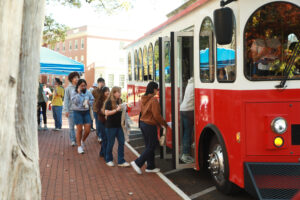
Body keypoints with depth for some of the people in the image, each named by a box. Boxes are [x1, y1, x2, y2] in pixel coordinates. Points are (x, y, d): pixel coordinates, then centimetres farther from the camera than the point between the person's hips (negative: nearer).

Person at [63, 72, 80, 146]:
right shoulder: (68, 88, -1)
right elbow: (66, 100, -1)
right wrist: (66, 110, -7)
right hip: (71, 110, -1)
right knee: (71, 126, 6)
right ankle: (73, 140, 17)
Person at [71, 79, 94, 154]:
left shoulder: (88, 92, 4)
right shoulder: (74, 93, -5)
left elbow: (92, 100, 11)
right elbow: (75, 101, -17)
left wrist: (88, 102, -10)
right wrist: (78, 93, -18)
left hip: (86, 112, 3)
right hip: (77, 112, -3)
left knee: (88, 130, 0)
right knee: (79, 130, 0)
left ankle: (82, 141, 30)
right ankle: (79, 146, 14)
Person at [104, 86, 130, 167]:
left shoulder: (120, 101, 8)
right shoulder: (109, 102, -10)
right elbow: (106, 113, -19)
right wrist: (116, 110, -23)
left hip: (119, 125, 6)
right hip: (111, 126, -6)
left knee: (121, 142, 4)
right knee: (110, 143, 5)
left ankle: (121, 161, 11)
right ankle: (109, 160, 22)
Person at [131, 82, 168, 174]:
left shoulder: (143, 99, 8)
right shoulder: (153, 100, -18)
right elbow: (157, 115, -20)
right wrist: (164, 124, -5)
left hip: (143, 124, 9)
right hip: (150, 125, -9)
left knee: (149, 146, 16)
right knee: (151, 147, 3)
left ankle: (150, 167, 22)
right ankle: (137, 163, 0)